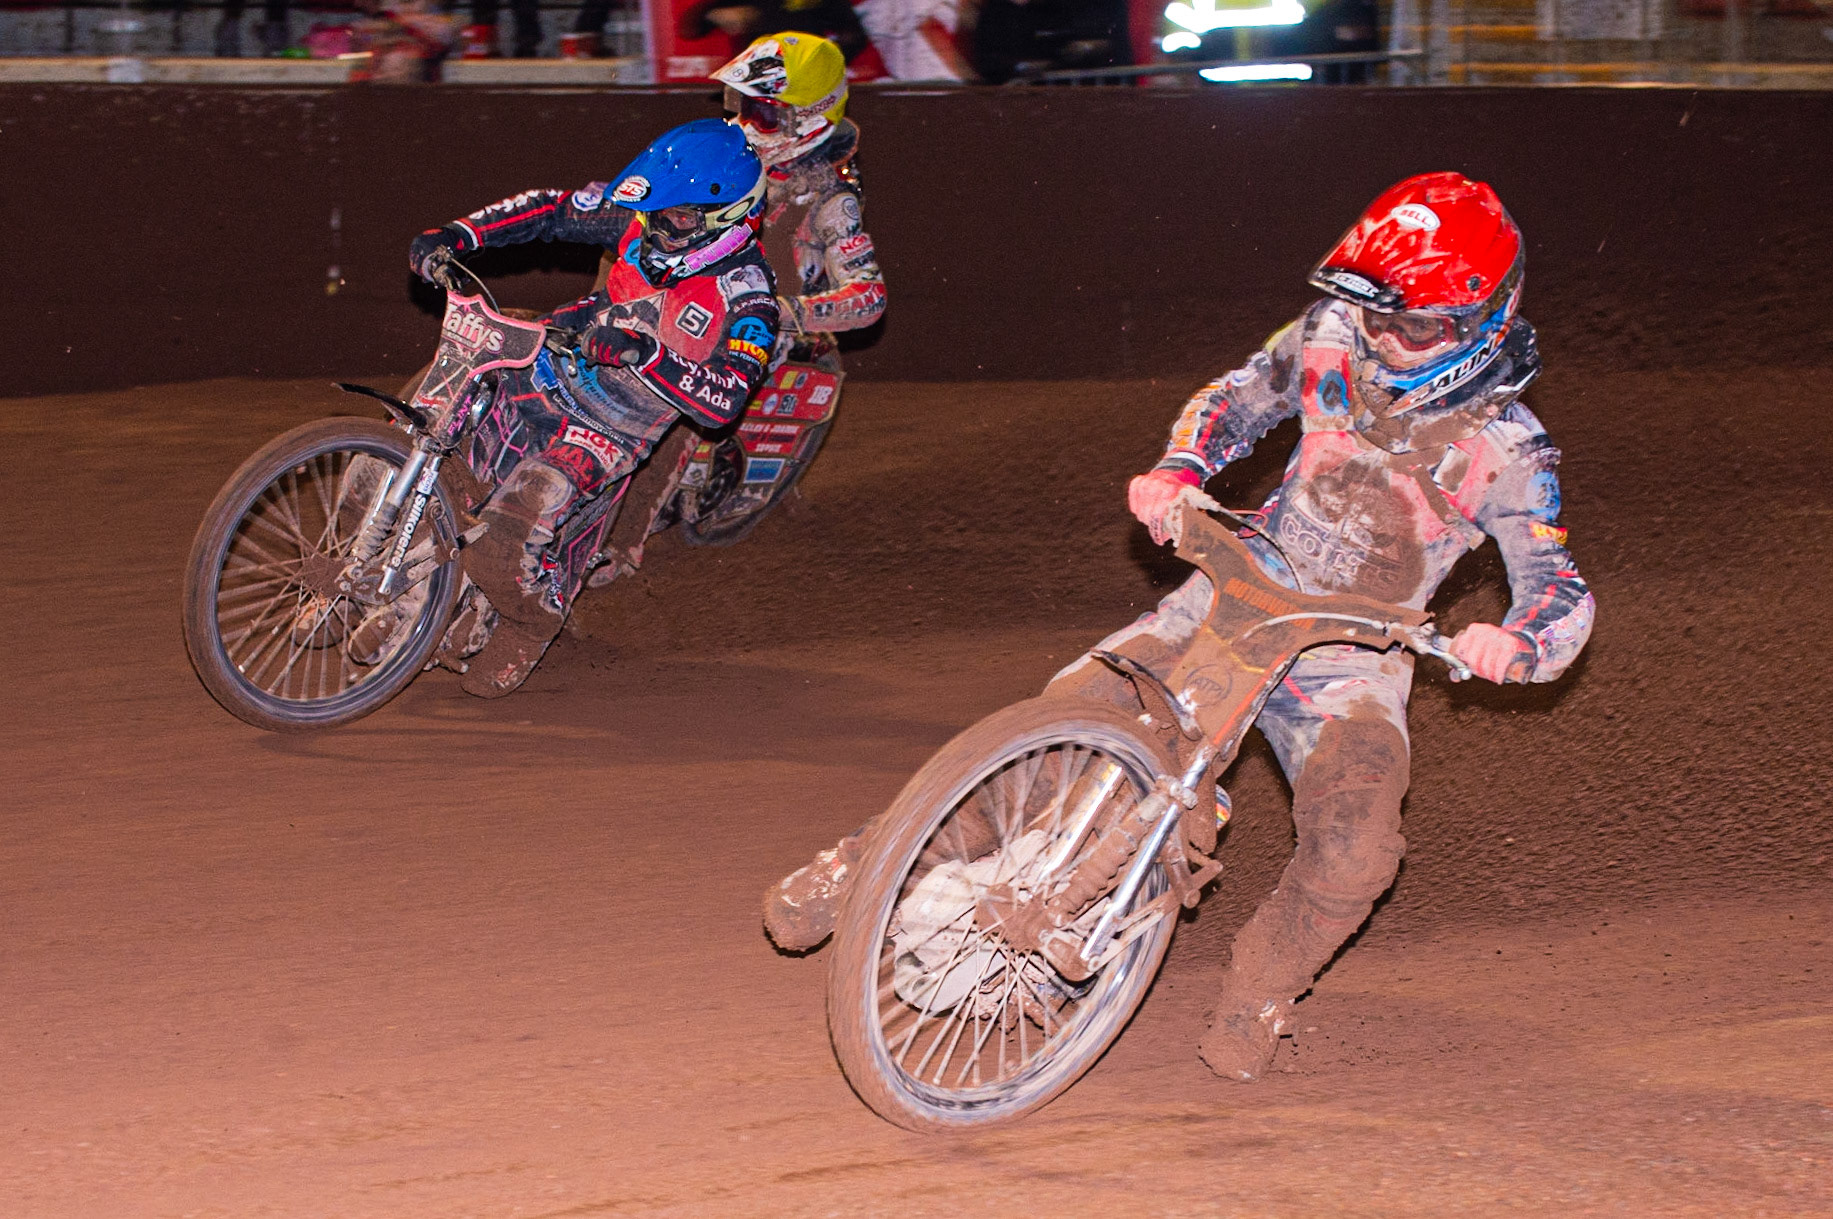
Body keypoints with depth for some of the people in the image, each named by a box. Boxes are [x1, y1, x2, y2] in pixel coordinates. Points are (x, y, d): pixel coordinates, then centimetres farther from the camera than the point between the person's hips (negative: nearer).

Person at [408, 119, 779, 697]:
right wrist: (456, 234, -10)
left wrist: (644, 352, -45)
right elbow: (552, 210, 2)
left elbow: (723, 400, -32)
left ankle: (534, 615, 7)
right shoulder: (643, 219, -7)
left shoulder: (746, 296, -22)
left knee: (499, 541, -24)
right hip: (548, 369, 6)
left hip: (613, 431, -6)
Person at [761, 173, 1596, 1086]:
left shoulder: (1507, 452, -12)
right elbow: (1235, 400, 15)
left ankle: (1260, 990, 2)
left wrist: (1514, 643, -34)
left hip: (1353, 652, -2)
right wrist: (1176, 472, -4)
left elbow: (1561, 590, -11)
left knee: (1355, 851, -28)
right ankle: (865, 865, 0)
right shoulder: (1329, 342, -4)